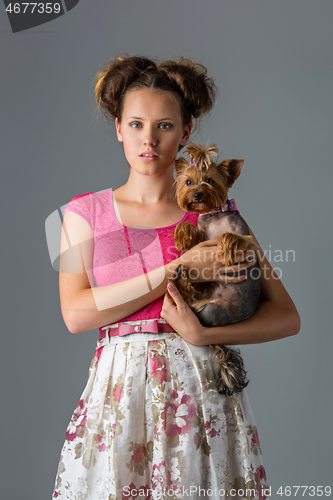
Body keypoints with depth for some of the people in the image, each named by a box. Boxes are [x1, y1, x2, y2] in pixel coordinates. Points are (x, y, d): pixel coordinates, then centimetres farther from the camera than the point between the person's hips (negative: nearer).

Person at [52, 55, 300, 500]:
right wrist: (178, 269, -13)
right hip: (118, 391, 0)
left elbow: (287, 317, 1)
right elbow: (76, 314, -8)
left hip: (202, 385, 0)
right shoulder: (86, 211, 6)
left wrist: (202, 334, -15)